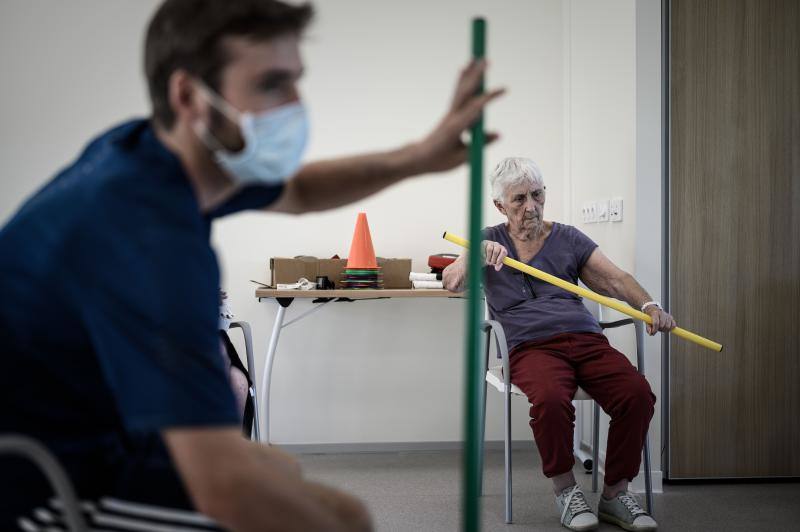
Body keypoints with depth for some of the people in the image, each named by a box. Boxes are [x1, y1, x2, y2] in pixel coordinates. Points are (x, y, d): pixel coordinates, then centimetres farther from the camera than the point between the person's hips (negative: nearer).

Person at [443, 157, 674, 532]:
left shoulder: (567, 238, 18)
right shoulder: (490, 241, 14)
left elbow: (614, 279, 8)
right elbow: (452, 284, -2)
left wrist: (649, 305, -11)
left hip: (585, 339, 3)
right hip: (531, 347, -3)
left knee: (637, 394, -25)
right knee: (550, 399, -37)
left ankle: (615, 494, -7)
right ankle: (565, 490, -12)